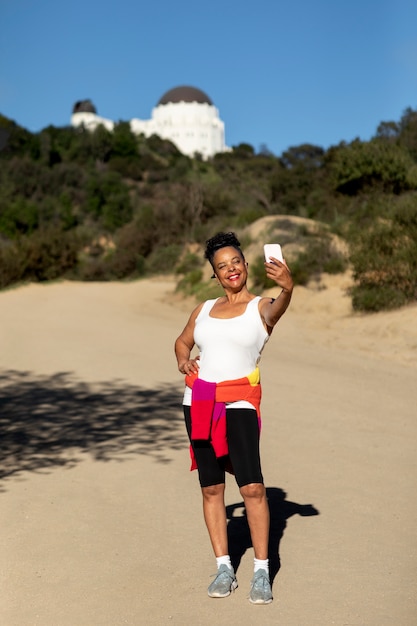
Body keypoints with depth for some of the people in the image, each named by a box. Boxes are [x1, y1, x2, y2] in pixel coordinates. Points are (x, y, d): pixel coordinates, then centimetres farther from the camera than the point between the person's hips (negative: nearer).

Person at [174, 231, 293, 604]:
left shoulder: (260, 308, -1)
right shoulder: (204, 310, 13)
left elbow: (278, 308, -25)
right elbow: (183, 342, 29)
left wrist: (287, 287, -49)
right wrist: (183, 360, 5)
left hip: (239, 402, -4)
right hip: (199, 401, 5)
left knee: (252, 487, -13)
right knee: (211, 488, 7)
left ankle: (262, 573, -3)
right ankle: (224, 568, 17)